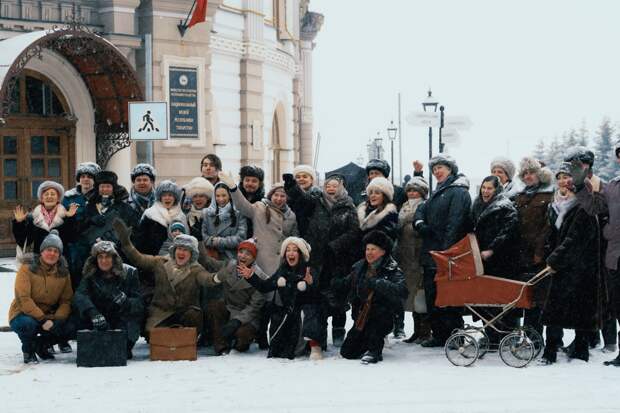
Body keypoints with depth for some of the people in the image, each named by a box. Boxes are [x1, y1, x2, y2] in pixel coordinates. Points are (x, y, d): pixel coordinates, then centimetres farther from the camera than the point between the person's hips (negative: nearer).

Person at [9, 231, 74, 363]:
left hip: (49, 316, 4)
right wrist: (42, 320, -27)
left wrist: (56, 320, -21)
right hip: (23, 314, -4)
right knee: (28, 324, -38)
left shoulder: (63, 272, 1)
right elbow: (23, 298, -21)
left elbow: (66, 300, -2)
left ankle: (41, 345, 11)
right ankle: (28, 351, -3)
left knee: (70, 328, -20)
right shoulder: (27, 267, -13)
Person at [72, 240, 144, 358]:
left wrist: (126, 302, -32)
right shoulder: (90, 276, 1)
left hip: (123, 320, -1)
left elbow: (138, 303, -8)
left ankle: (126, 347, -3)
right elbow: (79, 295, -19)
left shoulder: (129, 273, -2)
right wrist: (93, 313, -39)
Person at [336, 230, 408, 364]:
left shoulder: (392, 270, -12)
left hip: (382, 317, -4)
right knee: (347, 352, -3)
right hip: (361, 317, 4)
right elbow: (345, 284, 20)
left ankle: (374, 350, -16)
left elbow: (402, 291, -30)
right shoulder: (360, 267, 5)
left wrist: (377, 283, -37)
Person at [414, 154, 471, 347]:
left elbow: (455, 223, -16)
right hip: (430, 252, 9)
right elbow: (422, 210, 20)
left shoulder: (458, 192, -8)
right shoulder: (437, 192, 22)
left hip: (447, 253, -9)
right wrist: (420, 223, -4)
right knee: (431, 294, 9)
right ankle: (438, 334, 15)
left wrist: (447, 250, -23)